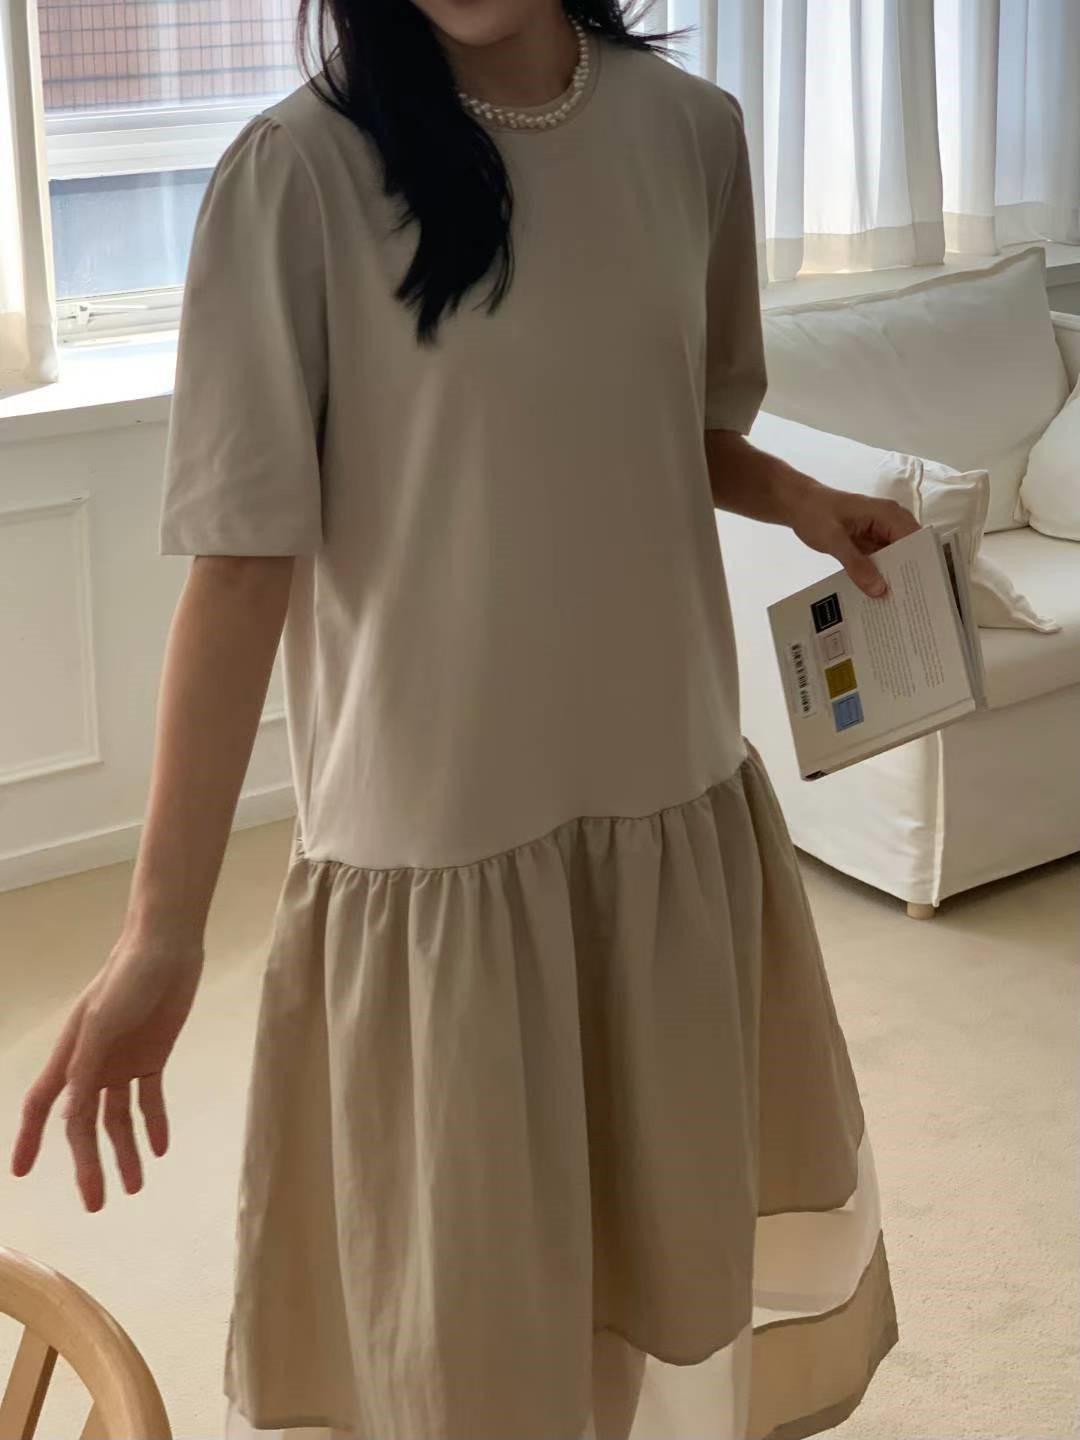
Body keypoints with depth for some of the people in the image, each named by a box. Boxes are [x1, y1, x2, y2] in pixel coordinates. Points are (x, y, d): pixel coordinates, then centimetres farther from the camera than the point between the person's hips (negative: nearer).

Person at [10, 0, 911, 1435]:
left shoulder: (690, 130, 1)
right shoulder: (302, 172, -14)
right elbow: (243, 558, -16)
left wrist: (794, 497, -5)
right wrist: (162, 927, -21)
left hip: (677, 798, 5)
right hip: (435, 833, -4)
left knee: (686, 1234, 20)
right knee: (467, 1317, 9)